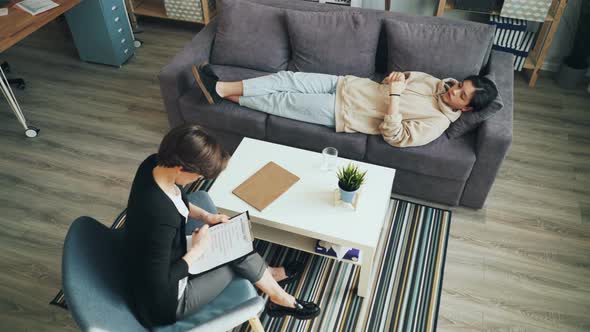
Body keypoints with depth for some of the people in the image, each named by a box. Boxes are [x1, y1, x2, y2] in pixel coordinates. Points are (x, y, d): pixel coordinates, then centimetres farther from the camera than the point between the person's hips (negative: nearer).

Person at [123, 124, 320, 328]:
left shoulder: (153, 164, -17)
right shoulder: (161, 219, -40)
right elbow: (160, 289, -32)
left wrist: (205, 216, -6)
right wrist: (197, 250, -22)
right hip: (165, 303, -8)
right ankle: (279, 299, 28)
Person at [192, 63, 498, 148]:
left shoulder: (436, 124, -14)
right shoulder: (436, 83, 8)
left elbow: (393, 135, -23)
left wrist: (395, 94, -27)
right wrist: (395, 77, -5)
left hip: (341, 111, -7)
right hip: (347, 85, 7)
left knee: (281, 101, -9)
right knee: (287, 78, -5)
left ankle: (222, 95, 8)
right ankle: (220, 88, 2)